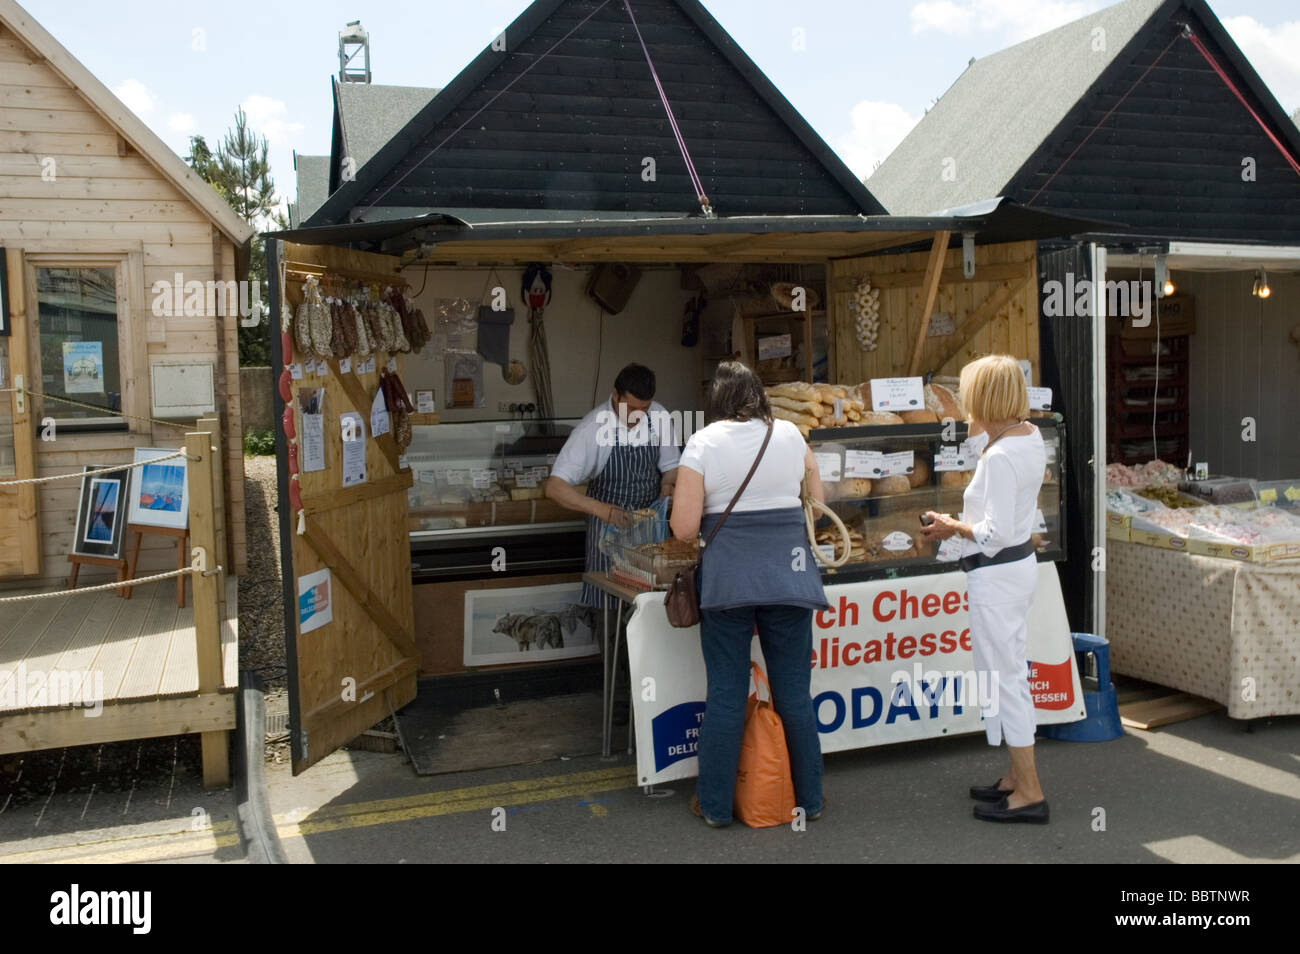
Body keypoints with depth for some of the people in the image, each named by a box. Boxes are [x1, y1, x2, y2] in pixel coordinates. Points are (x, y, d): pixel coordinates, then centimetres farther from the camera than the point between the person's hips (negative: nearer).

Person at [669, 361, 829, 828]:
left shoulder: (703, 443, -3)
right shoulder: (790, 435, 6)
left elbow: (684, 527, -8)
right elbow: (817, 504, 14)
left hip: (727, 576, -2)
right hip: (788, 574, 2)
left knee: (725, 694, 6)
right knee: (795, 692, 11)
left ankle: (715, 805, 17)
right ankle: (808, 799, 22)